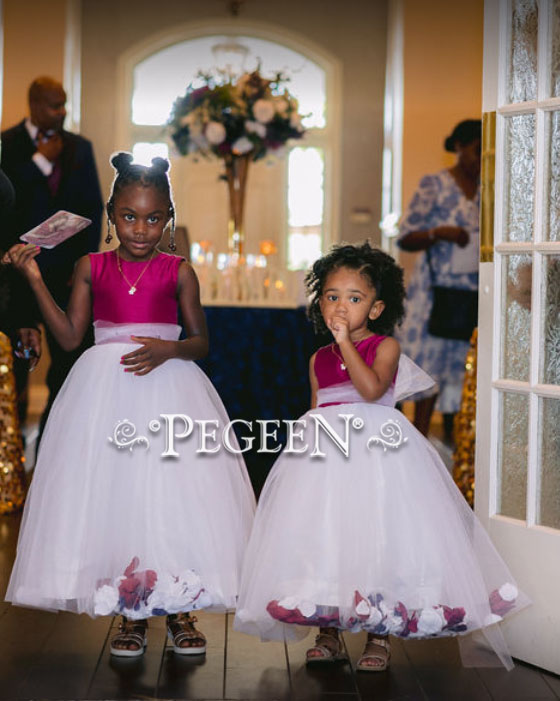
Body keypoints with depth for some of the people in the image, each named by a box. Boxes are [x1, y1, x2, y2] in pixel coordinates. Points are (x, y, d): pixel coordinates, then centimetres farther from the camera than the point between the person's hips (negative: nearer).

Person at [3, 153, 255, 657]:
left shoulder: (178, 272, 3)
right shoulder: (92, 268, 7)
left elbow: (201, 341, 5)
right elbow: (70, 336, 3)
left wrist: (168, 350, -15)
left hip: (168, 388, -1)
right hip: (106, 389, 1)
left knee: (174, 495, -4)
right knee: (112, 496, 0)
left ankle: (180, 610, 9)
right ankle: (131, 614, 12)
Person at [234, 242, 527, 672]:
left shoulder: (385, 346, 0)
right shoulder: (319, 359, 14)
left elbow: (372, 388, -19)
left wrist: (345, 341, -17)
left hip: (376, 451, -5)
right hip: (326, 454, 5)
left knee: (377, 538, -7)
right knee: (321, 536, 1)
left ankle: (379, 635, 4)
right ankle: (328, 632, 13)